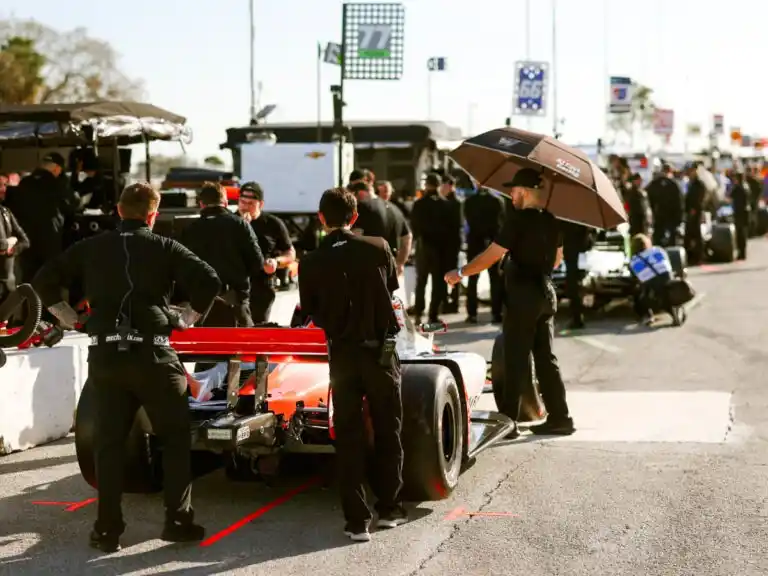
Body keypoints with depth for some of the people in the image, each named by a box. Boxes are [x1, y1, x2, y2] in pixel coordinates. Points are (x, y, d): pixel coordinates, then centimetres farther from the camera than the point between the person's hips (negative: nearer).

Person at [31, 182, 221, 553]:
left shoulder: (91, 247, 9)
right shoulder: (164, 248, 2)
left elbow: (44, 280, 10)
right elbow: (209, 281, -9)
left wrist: (69, 318, 16)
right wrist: (188, 318, 3)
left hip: (104, 355, 2)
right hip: (152, 354, -2)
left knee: (109, 442, 9)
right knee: (175, 438, 11)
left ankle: (107, 529, 9)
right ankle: (178, 521, 9)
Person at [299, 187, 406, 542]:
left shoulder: (311, 263, -5)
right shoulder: (378, 248, -3)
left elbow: (311, 313, 1)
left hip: (342, 353, 0)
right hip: (381, 350, 0)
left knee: (348, 436, 7)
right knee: (388, 430, 16)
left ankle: (356, 520, 5)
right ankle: (388, 508, 23)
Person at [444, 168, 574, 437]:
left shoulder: (518, 219, -14)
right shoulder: (551, 221, 9)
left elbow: (491, 255, -16)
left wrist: (460, 273, -7)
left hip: (523, 296, -7)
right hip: (546, 294, 7)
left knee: (516, 361, -3)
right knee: (545, 358, 13)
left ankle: (507, 420, 0)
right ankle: (559, 417, 13)